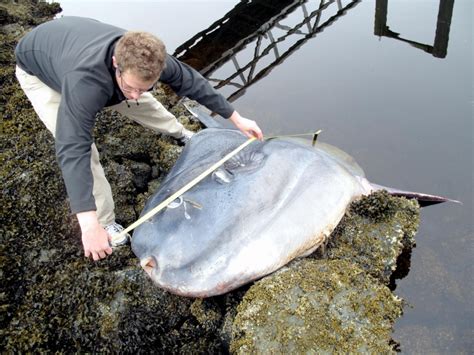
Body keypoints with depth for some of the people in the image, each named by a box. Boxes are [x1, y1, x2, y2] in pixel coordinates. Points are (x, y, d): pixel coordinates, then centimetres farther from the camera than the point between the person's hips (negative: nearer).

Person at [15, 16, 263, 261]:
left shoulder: (146, 59, -31)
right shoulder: (84, 82, -49)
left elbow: (190, 81, -17)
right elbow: (73, 149, -54)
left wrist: (236, 118, -9)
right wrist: (90, 226, -61)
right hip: (38, 70, -5)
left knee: (142, 105, 11)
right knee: (79, 145, -19)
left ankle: (180, 133, 41)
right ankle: (105, 222, -3)